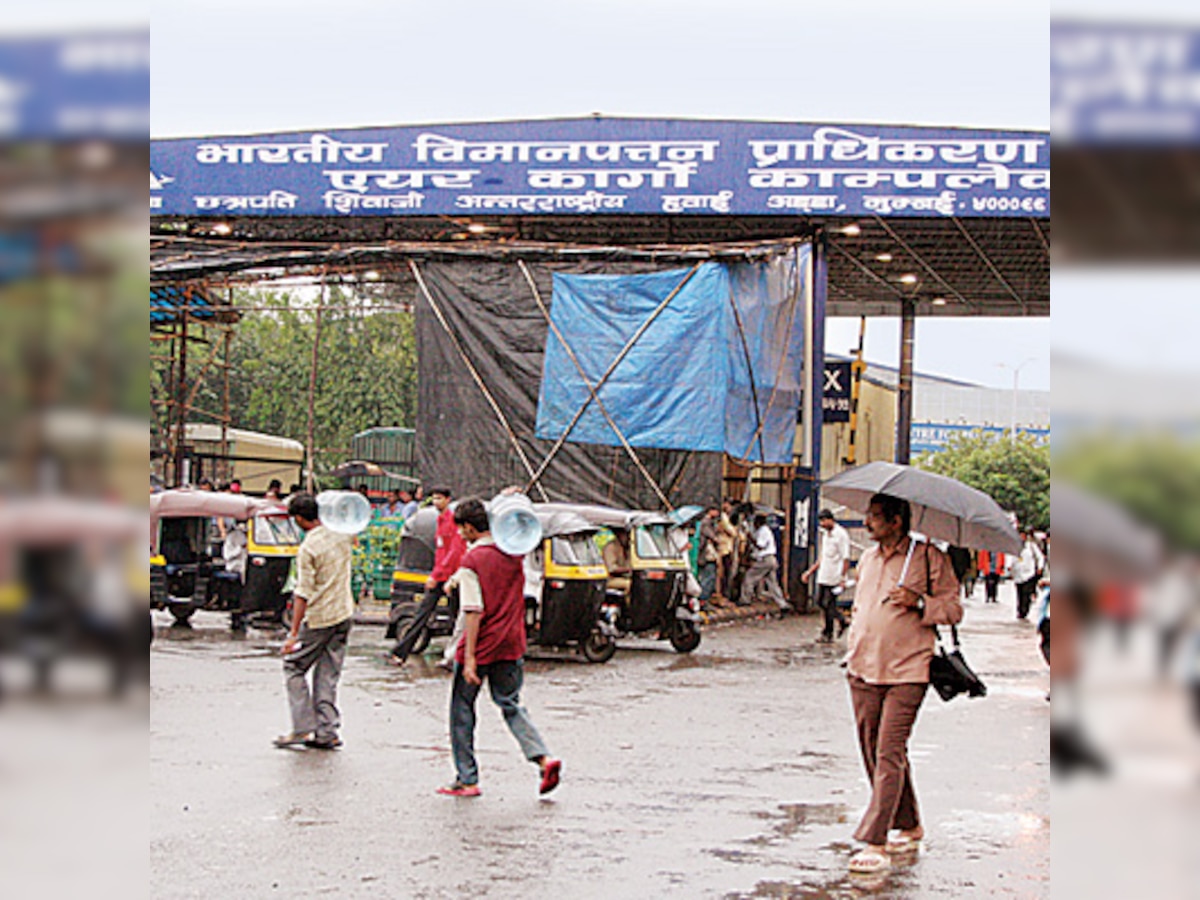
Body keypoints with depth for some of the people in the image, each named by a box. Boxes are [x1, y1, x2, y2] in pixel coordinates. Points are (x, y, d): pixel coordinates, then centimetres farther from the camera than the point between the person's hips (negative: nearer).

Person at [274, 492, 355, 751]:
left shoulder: (308, 549, -17)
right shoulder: (342, 535, 2)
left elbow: (304, 594, -20)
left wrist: (294, 632, -18)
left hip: (318, 619, -7)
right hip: (344, 615, 7)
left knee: (294, 668, 8)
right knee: (328, 674, 12)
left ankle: (303, 728, 4)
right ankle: (326, 732, 10)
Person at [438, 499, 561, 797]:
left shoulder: (471, 561, -15)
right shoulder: (512, 551, 2)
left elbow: (473, 611, -19)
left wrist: (470, 657, -19)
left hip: (481, 646, -6)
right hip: (511, 644, 6)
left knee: (462, 710, 9)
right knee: (511, 706, 16)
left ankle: (467, 780, 12)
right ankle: (543, 758, -4)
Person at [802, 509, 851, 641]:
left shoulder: (841, 535, -10)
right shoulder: (826, 535, 16)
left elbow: (846, 559, -13)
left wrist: (843, 577, -18)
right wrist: (810, 572, 20)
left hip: (834, 577, -9)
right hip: (823, 576, 9)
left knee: (829, 605, -5)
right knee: (820, 602, 8)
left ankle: (828, 634, 5)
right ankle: (841, 620, 23)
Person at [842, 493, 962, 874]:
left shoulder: (929, 558, -4)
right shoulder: (867, 558, 15)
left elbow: (954, 609, -2)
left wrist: (919, 603, -18)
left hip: (907, 672, -6)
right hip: (864, 670, 7)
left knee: (889, 755, -11)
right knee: (874, 753, 9)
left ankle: (875, 843, -12)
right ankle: (909, 826, 25)